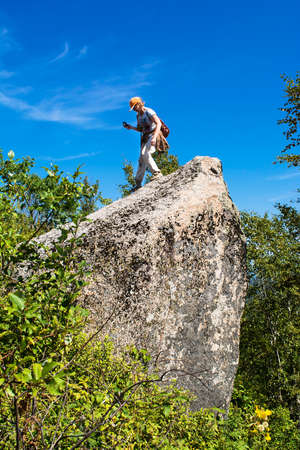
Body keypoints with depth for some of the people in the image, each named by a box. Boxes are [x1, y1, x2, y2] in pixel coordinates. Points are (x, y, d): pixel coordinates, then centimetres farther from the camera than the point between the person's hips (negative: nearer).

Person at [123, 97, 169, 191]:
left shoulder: (149, 112, -10)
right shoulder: (138, 115, 14)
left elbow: (159, 124, -20)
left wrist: (154, 137, -32)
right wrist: (130, 127, 6)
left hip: (153, 135, -8)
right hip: (145, 138, 8)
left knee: (145, 153, -30)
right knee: (141, 159, 2)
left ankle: (157, 173, -27)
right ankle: (138, 183, 4)